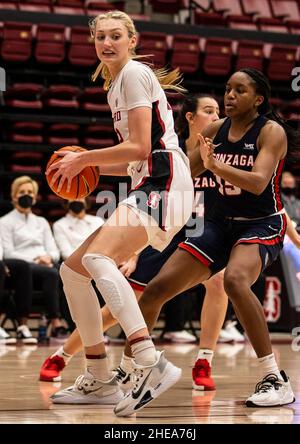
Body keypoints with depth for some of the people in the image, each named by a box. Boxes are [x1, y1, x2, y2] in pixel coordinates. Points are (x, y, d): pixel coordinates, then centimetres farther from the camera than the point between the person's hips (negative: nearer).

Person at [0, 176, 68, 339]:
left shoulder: (41, 222, 27)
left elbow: (54, 251, 17)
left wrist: (48, 257, -7)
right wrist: (34, 260, -15)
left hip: (44, 265, 4)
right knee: (52, 273, -35)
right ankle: (56, 322, -40)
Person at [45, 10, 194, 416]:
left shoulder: (134, 74, -4)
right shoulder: (115, 85, 24)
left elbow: (141, 147, -13)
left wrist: (82, 158, -4)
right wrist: (90, 166, 15)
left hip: (164, 187, -10)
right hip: (148, 189, 10)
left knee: (97, 259, -31)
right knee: (72, 269, 11)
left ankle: (153, 364, -40)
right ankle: (99, 382, 14)